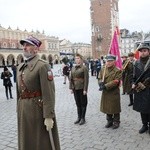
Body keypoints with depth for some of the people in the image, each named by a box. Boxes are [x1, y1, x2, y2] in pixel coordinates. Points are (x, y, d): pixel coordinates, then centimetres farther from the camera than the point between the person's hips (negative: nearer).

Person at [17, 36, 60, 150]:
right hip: (23, 110, 8)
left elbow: (49, 93, -19)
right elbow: (19, 91, 16)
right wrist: (19, 110, 16)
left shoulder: (43, 66, -14)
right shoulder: (20, 67, 11)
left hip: (38, 110, -7)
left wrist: (49, 116, -21)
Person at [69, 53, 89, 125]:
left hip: (82, 88, -5)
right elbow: (71, 78, 10)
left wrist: (85, 89, -16)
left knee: (83, 103, 7)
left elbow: (86, 79, -13)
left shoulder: (84, 68, -9)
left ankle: (83, 118, 18)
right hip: (75, 88, 6)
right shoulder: (73, 68, 9)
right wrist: (71, 88, 4)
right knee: (78, 103, 14)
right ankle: (79, 117, 26)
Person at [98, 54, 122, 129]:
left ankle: (116, 122, 24)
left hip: (114, 93, -5)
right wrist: (101, 83, -17)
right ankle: (109, 121, 32)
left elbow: (115, 82, -19)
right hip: (105, 93, 5)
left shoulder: (117, 71, -11)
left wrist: (106, 86, -26)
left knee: (115, 108, 6)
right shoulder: (103, 69, 6)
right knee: (107, 107, 15)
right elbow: (99, 78, 6)